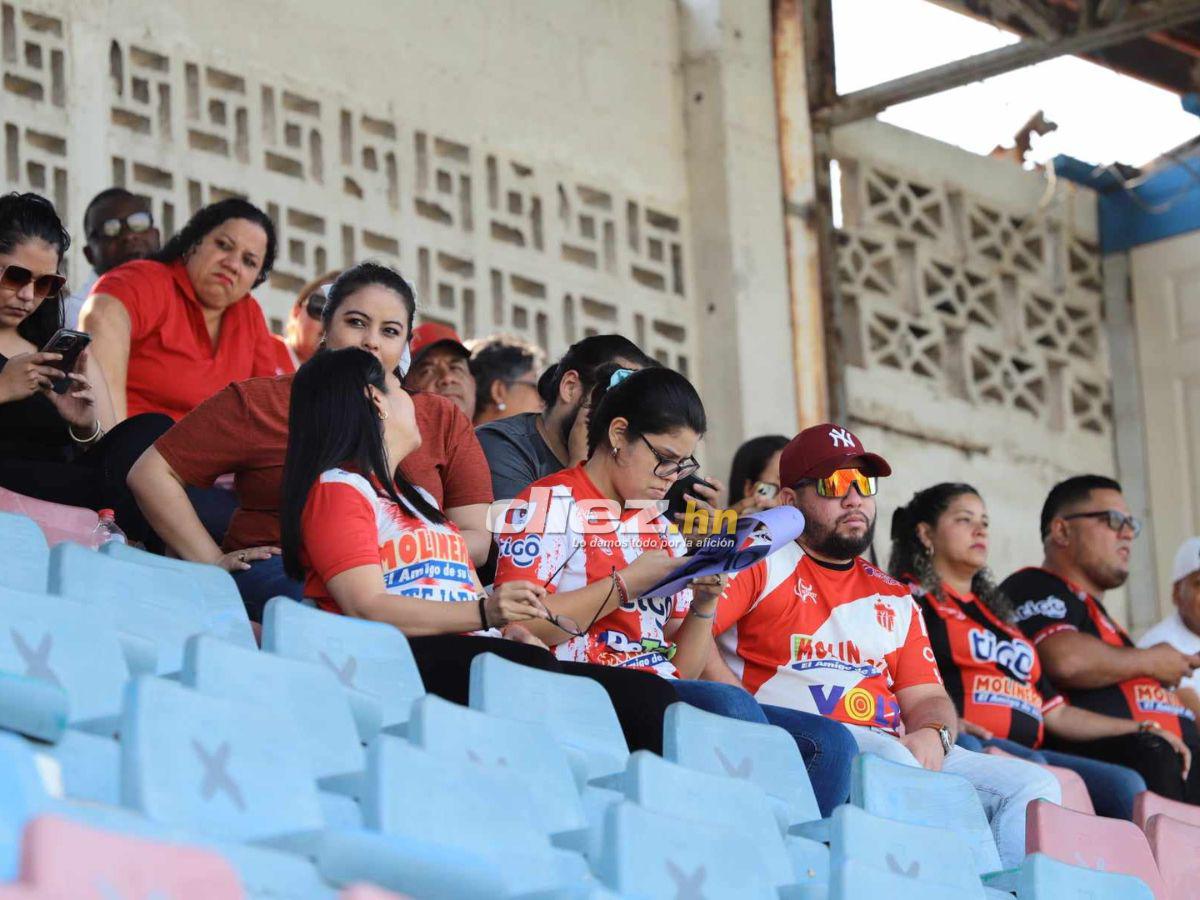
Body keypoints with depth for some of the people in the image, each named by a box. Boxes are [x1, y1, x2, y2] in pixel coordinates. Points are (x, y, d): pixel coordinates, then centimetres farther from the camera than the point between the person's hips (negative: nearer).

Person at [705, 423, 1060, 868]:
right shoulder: (763, 560, 8)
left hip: (896, 746, 6)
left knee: (1034, 786, -11)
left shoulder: (895, 598, 28)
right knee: (893, 763, -37)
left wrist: (932, 734, -6)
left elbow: (927, 697, 21)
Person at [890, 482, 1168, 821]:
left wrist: (1141, 729, 22)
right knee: (1032, 769, -35)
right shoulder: (911, 599, 10)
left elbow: (1053, 712, 29)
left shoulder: (997, 613, 32)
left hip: (1027, 751, 7)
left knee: (1125, 785, -15)